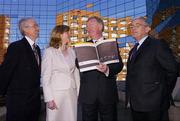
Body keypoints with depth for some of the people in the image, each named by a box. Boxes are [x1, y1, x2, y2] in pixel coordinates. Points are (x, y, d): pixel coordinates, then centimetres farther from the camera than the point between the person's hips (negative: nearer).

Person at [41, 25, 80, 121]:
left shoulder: (71, 51, 9)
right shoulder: (50, 51, -6)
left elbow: (76, 73, 11)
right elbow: (45, 77, -8)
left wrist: (78, 92, 7)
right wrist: (49, 98, -12)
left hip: (72, 93, 4)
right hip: (57, 93, -4)